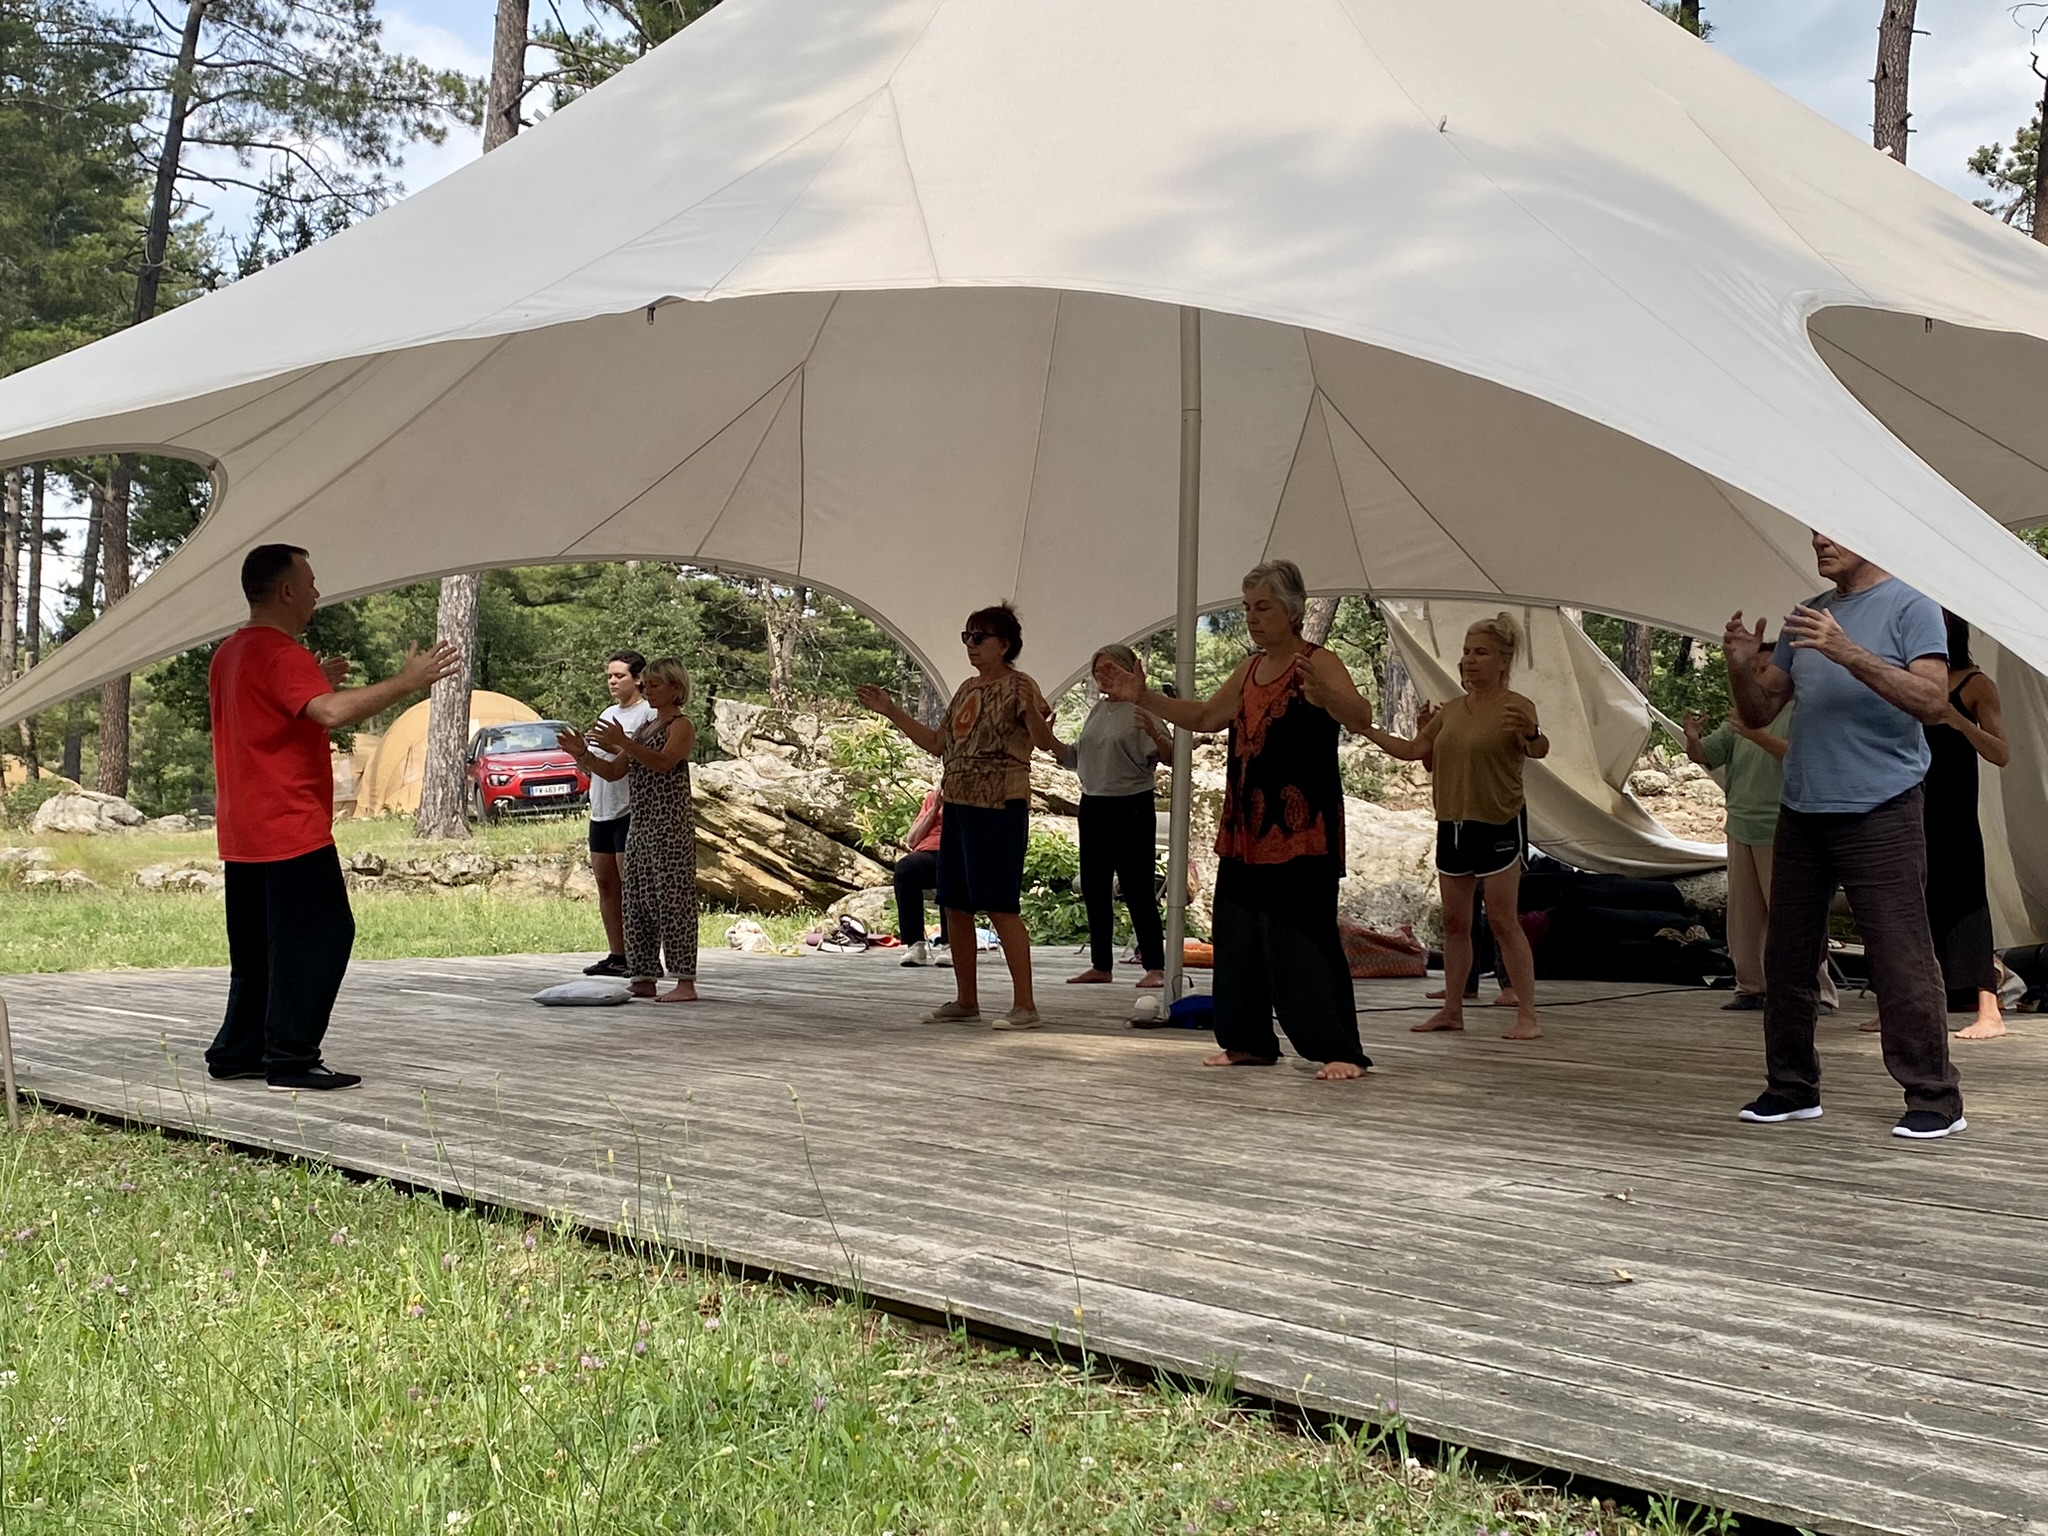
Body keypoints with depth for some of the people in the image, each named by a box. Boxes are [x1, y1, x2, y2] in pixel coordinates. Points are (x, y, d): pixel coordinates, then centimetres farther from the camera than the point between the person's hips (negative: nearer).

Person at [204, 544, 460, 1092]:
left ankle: (235, 1053, 18)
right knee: (320, 936, -6)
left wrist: (316, 682, 23)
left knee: (257, 945, 15)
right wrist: (406, 681, -27)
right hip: (291, 829, -10)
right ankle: (290, 1059, -6)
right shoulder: (281, 654, -15)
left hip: (242, 835, 10)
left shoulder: (229, 654, 17)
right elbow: (333, 712, -32)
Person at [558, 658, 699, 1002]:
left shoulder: (682, 726, -5)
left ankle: (685, 982, -9)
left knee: (672, 899, -10)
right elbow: (612, 772, 18)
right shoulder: (645, 727, 20)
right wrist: (582, 754, 2)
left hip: (671, 825, -9)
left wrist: (622, 744, -32)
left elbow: (664, 762, -23)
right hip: (640, 825, 9)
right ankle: (644, 978, 13)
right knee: (637, 901, 8)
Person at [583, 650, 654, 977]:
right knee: (605, 884, 9)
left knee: (630, 885, -9)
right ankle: (616, 955, 15)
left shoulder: (648, 714, -7)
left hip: (631, 810, -9)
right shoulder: (607, 714, 19)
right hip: (601, 810, 9)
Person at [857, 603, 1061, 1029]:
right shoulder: (968, 689, 15)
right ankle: (966, 1001, 19)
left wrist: (1034, 717, -43)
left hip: (999, 808, -8)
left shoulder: (1018, 687, -9)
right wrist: (892, 712, 18)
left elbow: (1045, 742, -22)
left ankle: (1025, 1005, -4)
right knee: (954, 905, 9)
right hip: (958, 804, 8)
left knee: (1001, 906, -9)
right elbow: (938, 744, 21)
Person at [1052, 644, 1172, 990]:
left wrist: (1153, 734, -36)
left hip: (1131, 806, -8)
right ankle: (1101, 965, 20)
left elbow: (1168, 754, -18)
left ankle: (1155, 967, -3)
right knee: (1094, 887, 11)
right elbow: (1076, 758, 20)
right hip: (1093, 805, 8)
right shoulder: (1097, 711, 14)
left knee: (1137, 889, -7)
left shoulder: (1140, 709, -9)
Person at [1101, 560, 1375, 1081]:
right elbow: (1204, 716, 25)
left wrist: (1322, 694, -46)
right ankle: (1249, 1041, 21)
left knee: (1302, 936, -11)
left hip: (1299, 831, -8)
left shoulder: (1318, 663, -9)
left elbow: (1360, 714, -25)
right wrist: (1143, 697, 16)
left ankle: (1340, 1051, -7)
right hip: (1245, 830, 8)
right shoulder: (1250, 670, 15)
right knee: (1239, 934, 10)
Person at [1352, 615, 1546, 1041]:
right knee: (1454, 922, 10)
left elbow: (1539, 750, -30)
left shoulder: (1515, 707, -11)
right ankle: (1452, 1010, 18)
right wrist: (1367, 730, 9)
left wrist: (1532, 734, -53)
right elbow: (1412, 751, 15)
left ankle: (1527, 1016, -5)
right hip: (1452, 826, 7)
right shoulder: (1451, 710, 9)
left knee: (1503, 921, -8)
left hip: (1499, 827, -7)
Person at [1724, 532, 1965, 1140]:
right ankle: (1791, 1087, 18)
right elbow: (1759, 712, 16)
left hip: (1880, 811, -6)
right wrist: (1742, 667, -5)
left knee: (1901, 958, -8)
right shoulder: (1806, 616, 16)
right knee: (1786, 956, 9)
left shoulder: (1910, 608, -2)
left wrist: (1848, 653, -25)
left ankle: (1934, 1098, 0)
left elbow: (1933, 701, -16)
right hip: (1801, 811, 7)